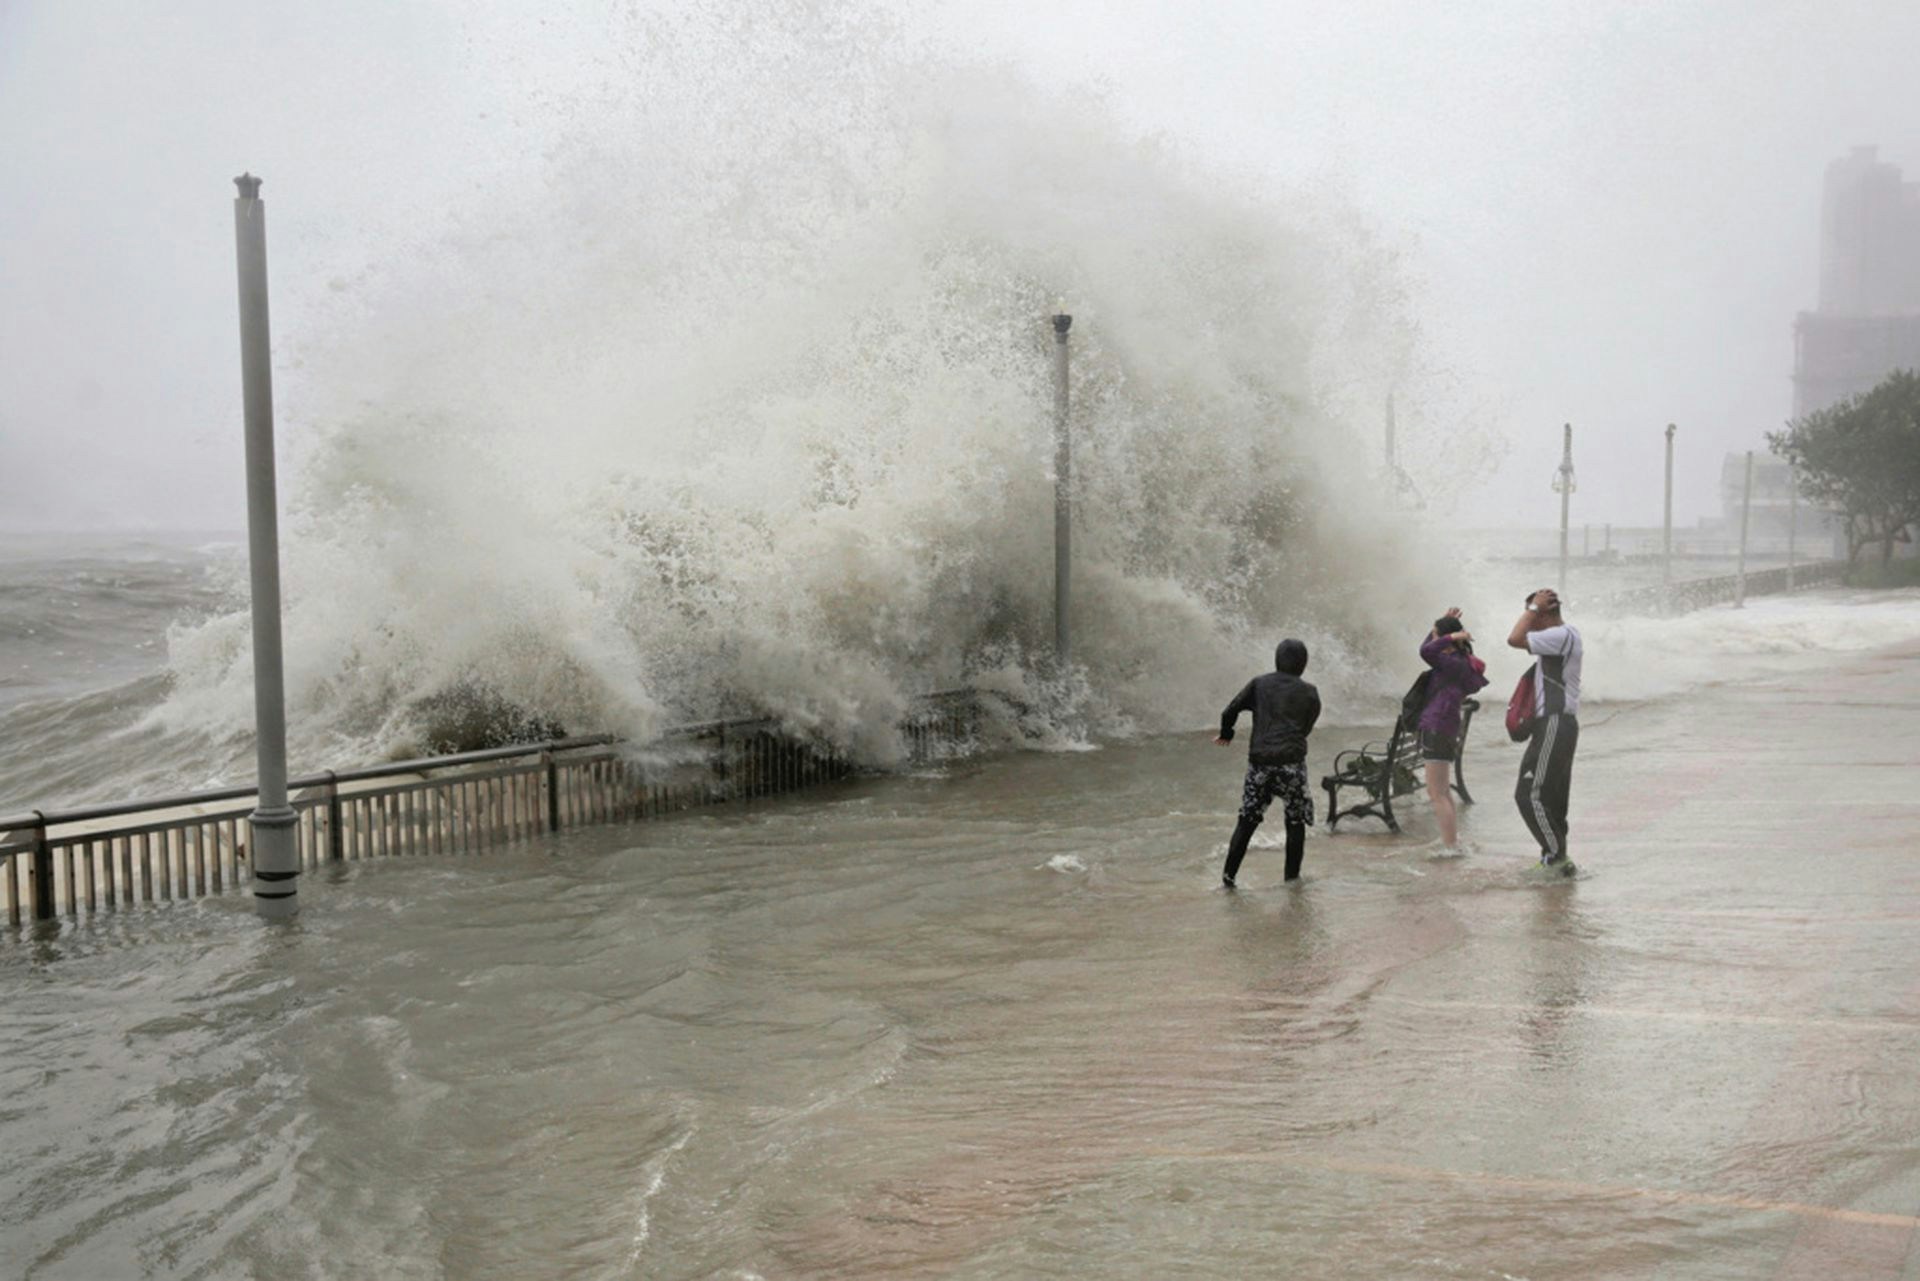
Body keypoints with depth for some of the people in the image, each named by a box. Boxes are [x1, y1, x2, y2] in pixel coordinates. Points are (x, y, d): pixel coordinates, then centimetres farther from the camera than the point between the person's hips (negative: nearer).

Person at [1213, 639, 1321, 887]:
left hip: (1259, 761, 2)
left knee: (1247, 819, 11)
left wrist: (1226, 735, 22)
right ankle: (1292, 875, 12)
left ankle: (1229, 874, 7)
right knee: (1296, 821, 12)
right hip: (1291, 761, -2)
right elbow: (1306, 728, 10)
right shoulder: (1309, 693, 3)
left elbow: (1229, 712, 3)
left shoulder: (1259, 684, 6)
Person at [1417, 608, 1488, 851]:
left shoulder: (1457, 664, -15)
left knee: (1438, 794, -8)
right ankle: (1453, 842, 25)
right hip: (1435, 729, 10)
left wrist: (1452, 636, -17)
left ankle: (1451, 847, -8)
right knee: (1441, 792, 19)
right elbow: (1427, 649, 26)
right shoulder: (1455, 662, 13)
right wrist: (1447, 624, 18)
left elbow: (1425, 652, -28)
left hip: (1437, 730, -10)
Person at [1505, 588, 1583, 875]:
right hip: (1559, 725, 11)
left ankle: (1556, 855, -8)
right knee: (1552, 797, 14)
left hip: (1555, 725, -11)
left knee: (1529, 794, -11)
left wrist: (1534, 608, -13)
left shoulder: (1561, 636, -15)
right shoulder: (1564, 637, 18)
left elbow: (1515, 639, -23)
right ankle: (1557, 858, 19)